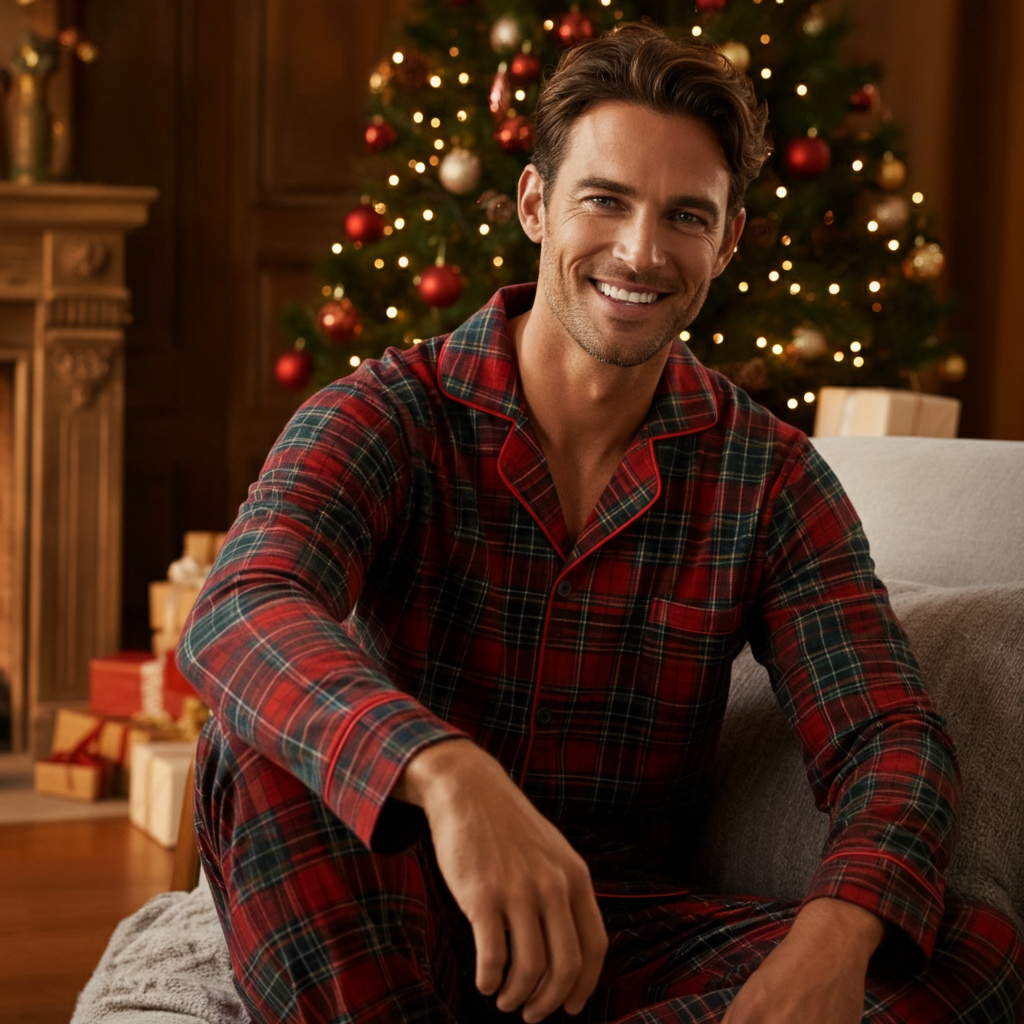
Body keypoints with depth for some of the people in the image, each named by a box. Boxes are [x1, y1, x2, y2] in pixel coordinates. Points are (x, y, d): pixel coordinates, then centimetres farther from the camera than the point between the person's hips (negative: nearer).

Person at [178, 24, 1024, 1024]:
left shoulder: (769, 478, 1)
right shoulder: (386, 418, -7)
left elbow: (887, 736, -8)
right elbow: (240, 612, -28)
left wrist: (837, 933, -32)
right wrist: (445, 772, -49)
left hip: (627, 935, 3)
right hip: (395, 927, -2)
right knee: (265, 746, -32)